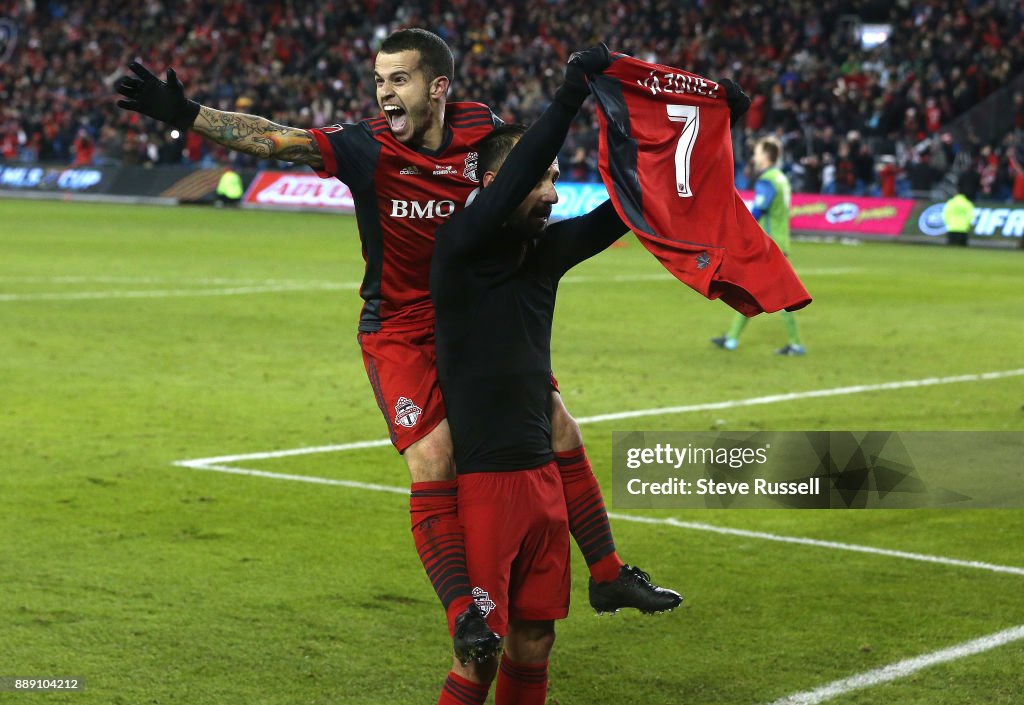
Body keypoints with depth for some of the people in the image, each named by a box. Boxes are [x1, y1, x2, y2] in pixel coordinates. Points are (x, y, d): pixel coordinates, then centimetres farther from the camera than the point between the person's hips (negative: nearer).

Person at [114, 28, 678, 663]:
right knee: (433, 461, -19)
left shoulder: (481, 128, -7)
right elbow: (277, 139, -29)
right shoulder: (369, 146, -17)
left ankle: (608, 574, 21)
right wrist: (187, 115, -39)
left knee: (561, 433, 5)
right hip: (400, 333, -4)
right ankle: (463, 615, -14)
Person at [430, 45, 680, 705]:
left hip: (542, 473, 7)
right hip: (484, 477, -7)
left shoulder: (548, 247, 10)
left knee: (534, 639, 12)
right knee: (481, 649, -6)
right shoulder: (462, 244, -11)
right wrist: (573, 93, -28)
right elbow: (514, 177, -26)